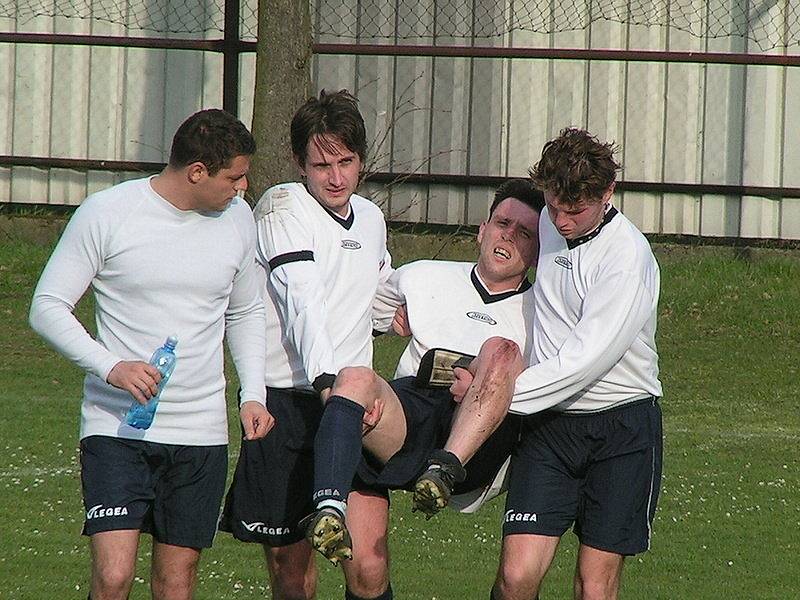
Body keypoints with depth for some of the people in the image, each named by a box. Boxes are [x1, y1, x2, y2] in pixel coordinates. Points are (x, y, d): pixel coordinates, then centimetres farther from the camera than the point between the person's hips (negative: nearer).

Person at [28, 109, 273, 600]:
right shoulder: (107, 214, -7)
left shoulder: (236, 218, 7)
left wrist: (253, 394, 7)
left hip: (202, 432, 4)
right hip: (117, 428, -4)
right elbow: (48, 308, -5)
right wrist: (110, 366, -20)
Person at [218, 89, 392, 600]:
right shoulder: (283, 207, -6)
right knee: (288, 556, -1)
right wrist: (325, 378, -34)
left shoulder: (371, 218, 14)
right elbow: (303, 302, -21)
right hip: (288, 400, -4)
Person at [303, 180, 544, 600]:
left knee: (502, 349, -30)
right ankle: (329, 510, -49)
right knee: (355, 379, -32)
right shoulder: (425, 278, 28)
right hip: (409, 410, 1)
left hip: (479, 445, -1)